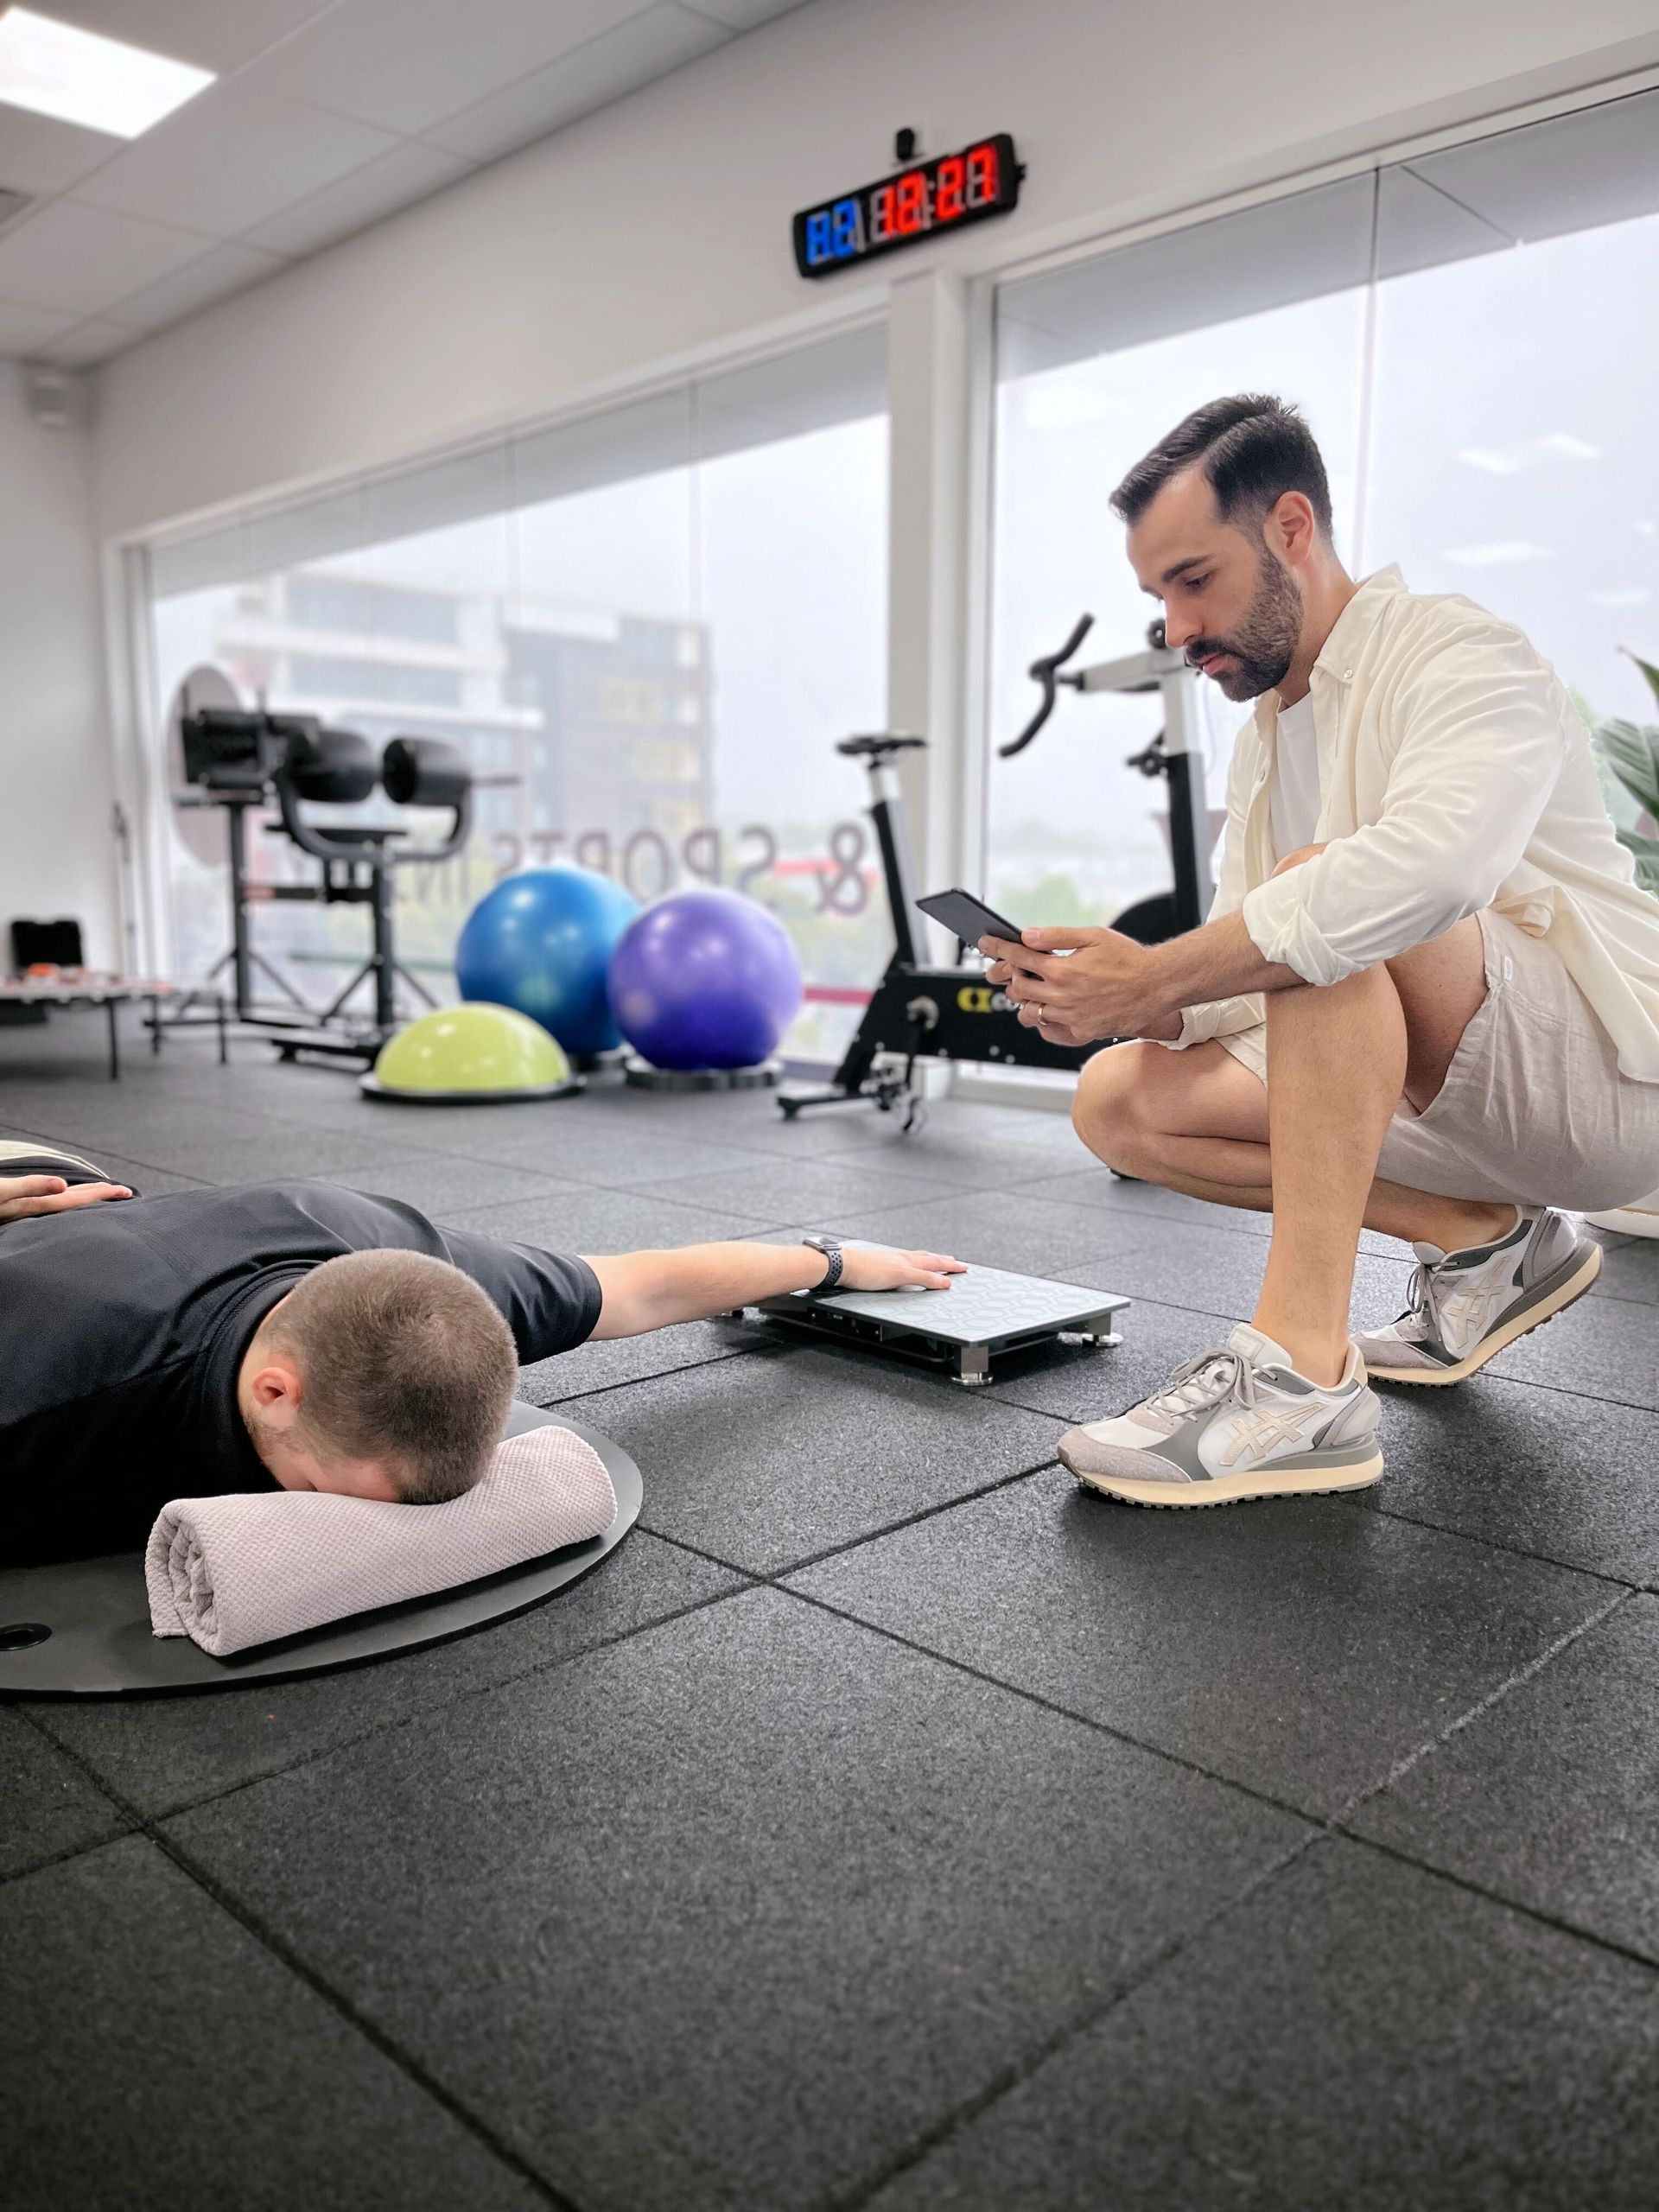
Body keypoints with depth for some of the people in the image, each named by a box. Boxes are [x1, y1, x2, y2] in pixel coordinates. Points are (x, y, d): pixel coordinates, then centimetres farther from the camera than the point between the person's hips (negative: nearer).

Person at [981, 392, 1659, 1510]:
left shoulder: (1458, 655, -13)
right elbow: (1250, 982, 9)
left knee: (1326, 894, -32)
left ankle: (1304, 1376, -32)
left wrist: (1151, 976, -31)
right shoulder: (1265, 740, 13)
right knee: (1121, 1099, -3)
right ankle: (1487, 1244, 5)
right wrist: (1127, 996, -12)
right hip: (1454, 1104, 8)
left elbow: (1429, 866, -37)